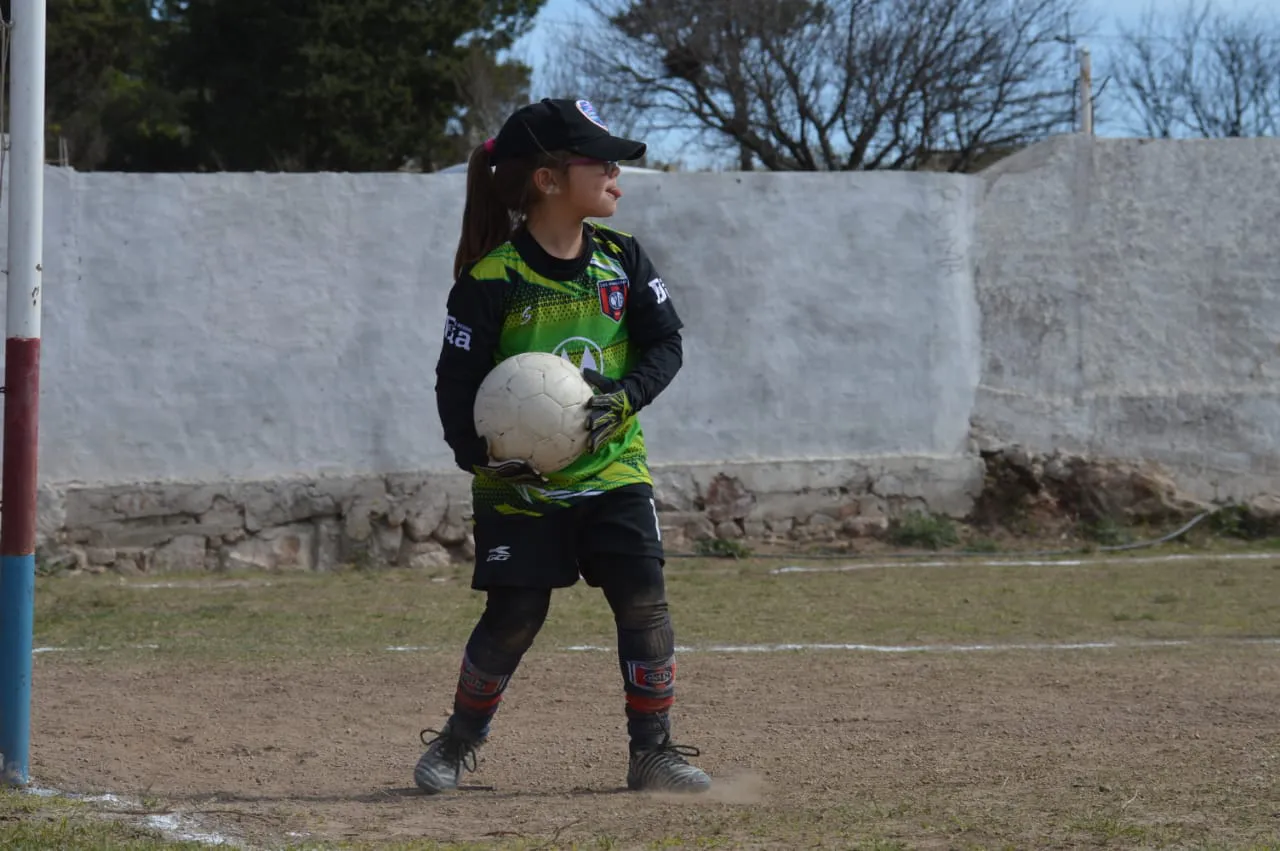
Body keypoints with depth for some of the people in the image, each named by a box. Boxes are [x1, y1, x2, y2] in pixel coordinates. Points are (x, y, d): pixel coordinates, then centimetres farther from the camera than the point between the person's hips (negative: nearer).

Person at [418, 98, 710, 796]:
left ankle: (652, 752, 3)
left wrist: (624, 398, -17)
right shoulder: (491, 279, -13)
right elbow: (456, 383, -9)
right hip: (520, 483, -3)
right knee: (513, 619, -1)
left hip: (612, 471, 3)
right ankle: (457, 744, 21)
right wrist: (481, 456, -22)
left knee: (644, 602, -8)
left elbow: (666, 344, 1)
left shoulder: (621, 257, 0)